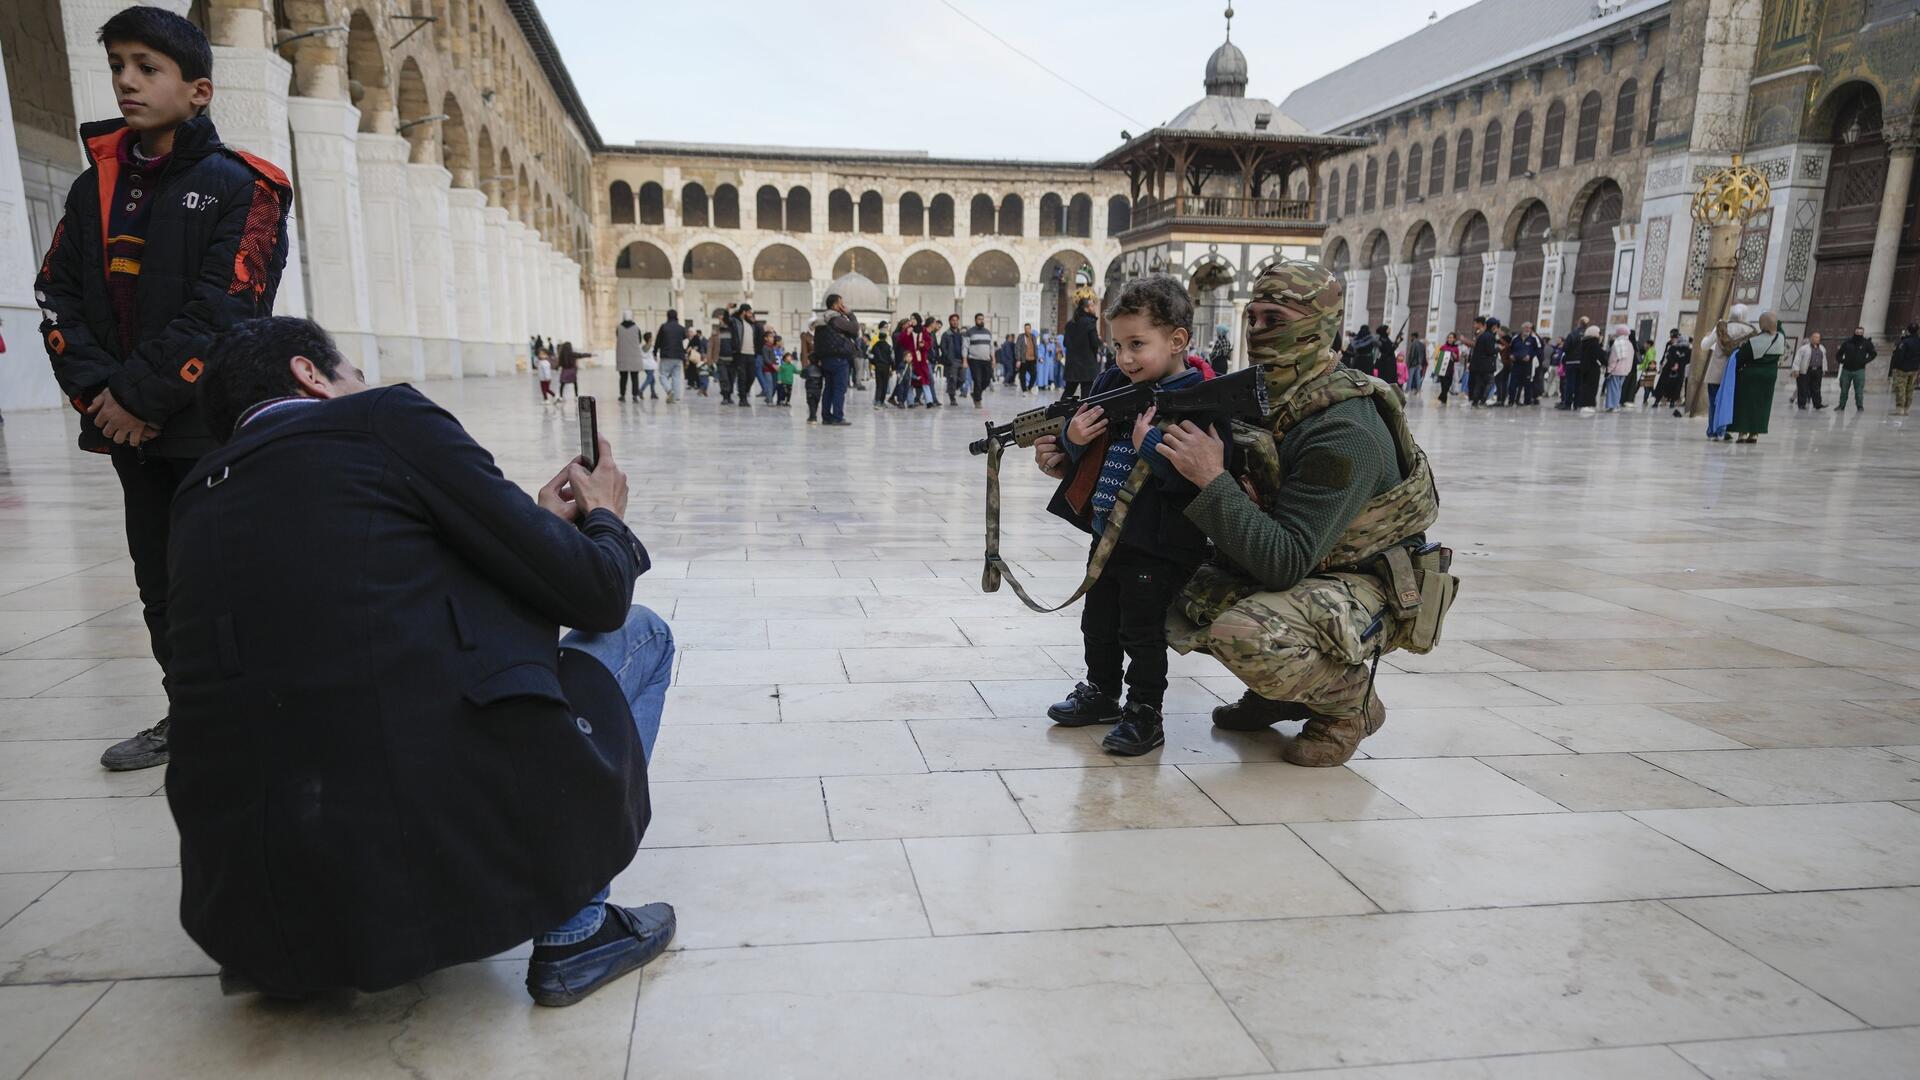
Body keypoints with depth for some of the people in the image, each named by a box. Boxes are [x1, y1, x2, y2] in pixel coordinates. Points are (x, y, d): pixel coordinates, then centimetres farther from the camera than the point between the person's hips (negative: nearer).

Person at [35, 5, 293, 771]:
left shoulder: (239, 187, -7)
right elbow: (57, 294, 9)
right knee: (158, 581, 13)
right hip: (127, 424, 6)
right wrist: (97, 392, -6)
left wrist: (141, 397, -15)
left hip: (210, 423, -6)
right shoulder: (95, 186, 12)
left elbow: (223, 313, -15)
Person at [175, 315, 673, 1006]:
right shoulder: (387, 419, -2)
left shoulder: (197, 494, 16)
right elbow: (596, 593, -3)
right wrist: (605, 518, 19)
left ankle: (287, 947, 24)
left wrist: (544, 519, 27)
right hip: (453, 847, -7)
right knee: (641, 635, 15)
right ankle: (575, 930, 11)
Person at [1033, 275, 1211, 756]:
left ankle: (1144, 714, 17)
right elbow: (1092, 455, 12)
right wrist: (1071, 441, -8)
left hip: (1158, 545, -8)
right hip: (1106, 534, 8)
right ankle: (1101, 693, 39)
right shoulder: (1114, 384, 5)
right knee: (1098, 622, 20)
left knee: (1143, 631, 2)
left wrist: (1152, 444, -29)